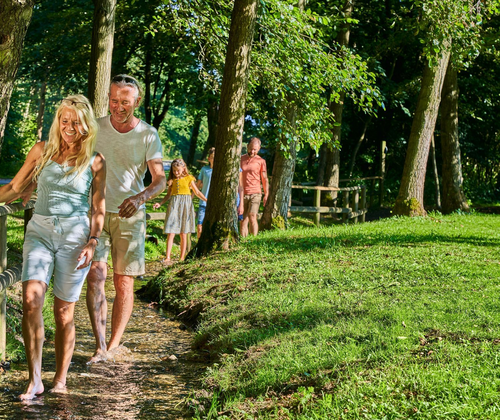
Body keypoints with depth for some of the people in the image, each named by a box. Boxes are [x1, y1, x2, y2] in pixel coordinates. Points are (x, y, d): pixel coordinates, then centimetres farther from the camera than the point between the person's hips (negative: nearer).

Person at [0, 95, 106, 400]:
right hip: (40, 231, 1)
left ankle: (60, 380, 16)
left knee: (64, 311, 2)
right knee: (31, 299, -18)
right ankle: (35, 379, -12)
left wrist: (92, 242, -6)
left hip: (75, 236, -1)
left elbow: (98, 209, 6)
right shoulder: (42, 151, 6)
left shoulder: (95, 162, 3)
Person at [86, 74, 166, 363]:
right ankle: (100, 345, -15)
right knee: (95, 274, -14)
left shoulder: (148, 135, -3)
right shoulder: (95, 127, 2)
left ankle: (114, 345, 11)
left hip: (130, 215, -1)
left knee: (124, 282, 0)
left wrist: (141, 197, -27)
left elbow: (160, 180, -8)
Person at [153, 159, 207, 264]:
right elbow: (168, 195, 16)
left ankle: (182, 258, 11)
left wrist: (207, 200, 3)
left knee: (183, 234, 3)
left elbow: (197, 192, 11)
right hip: (174, 205, 1)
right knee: (171, 233, -8)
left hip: (186, 205, -1)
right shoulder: (172, 180, 10)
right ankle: (167, 258, -11)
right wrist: (160, 204, 4)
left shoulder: (188, 178, 4)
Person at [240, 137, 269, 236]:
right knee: (243, 220, -1)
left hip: (255, 193, -2)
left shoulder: (261, 161, 5)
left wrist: (266, 195, 2)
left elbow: (264, 179, 9)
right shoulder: (240, 159, 11)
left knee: (252, 217, -16)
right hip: (242, 194, 2)